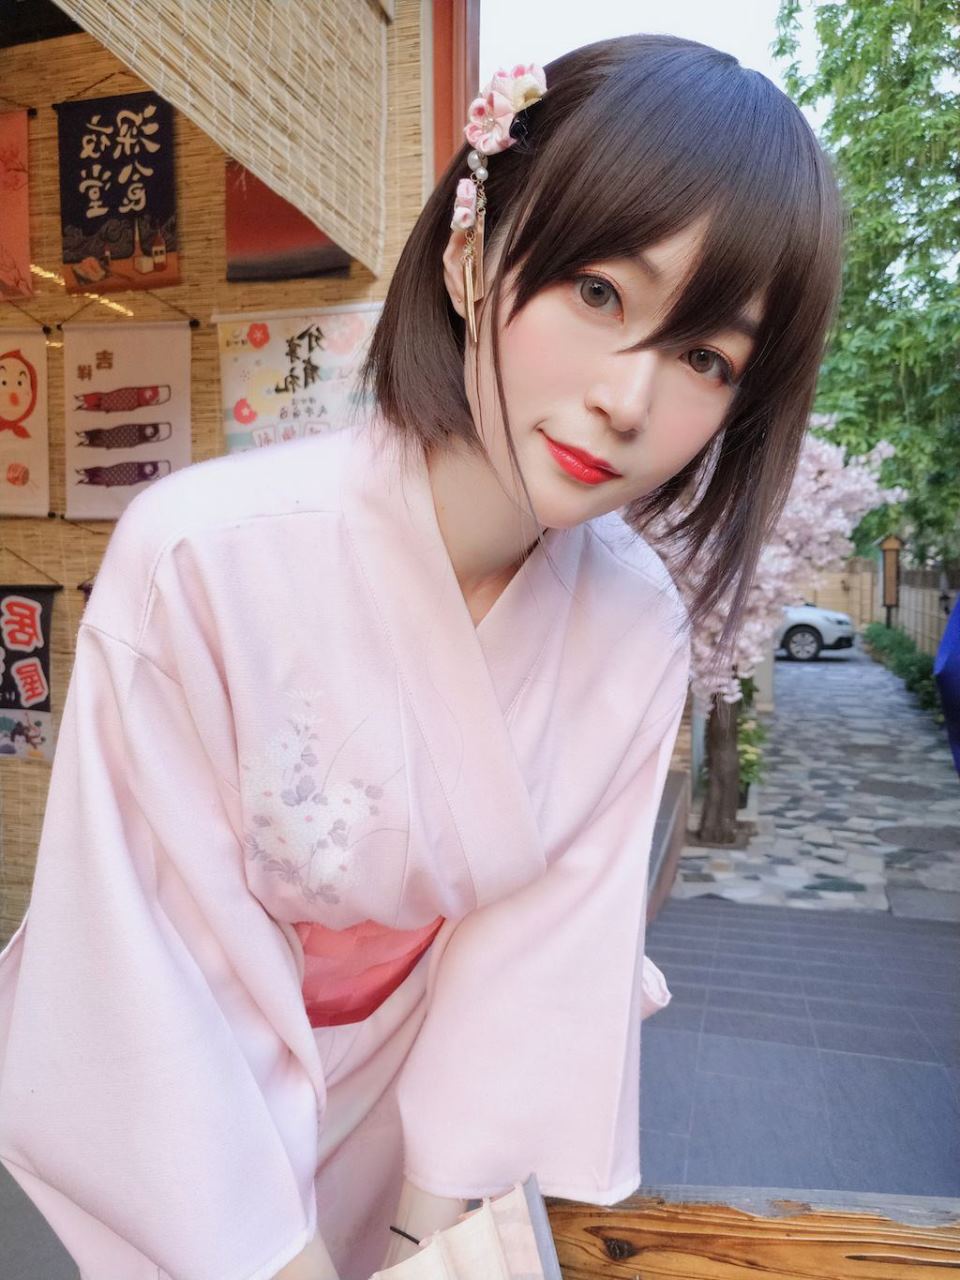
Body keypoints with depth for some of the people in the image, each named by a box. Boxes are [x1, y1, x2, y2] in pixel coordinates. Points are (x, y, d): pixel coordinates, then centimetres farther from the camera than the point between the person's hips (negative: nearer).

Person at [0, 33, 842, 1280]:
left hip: (411, 1084, 3)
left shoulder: (638, 632, -20)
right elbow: (157, 981, -24)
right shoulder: (198, 559, -32)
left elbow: (546, 944, -13)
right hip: (191, 1115, -2)